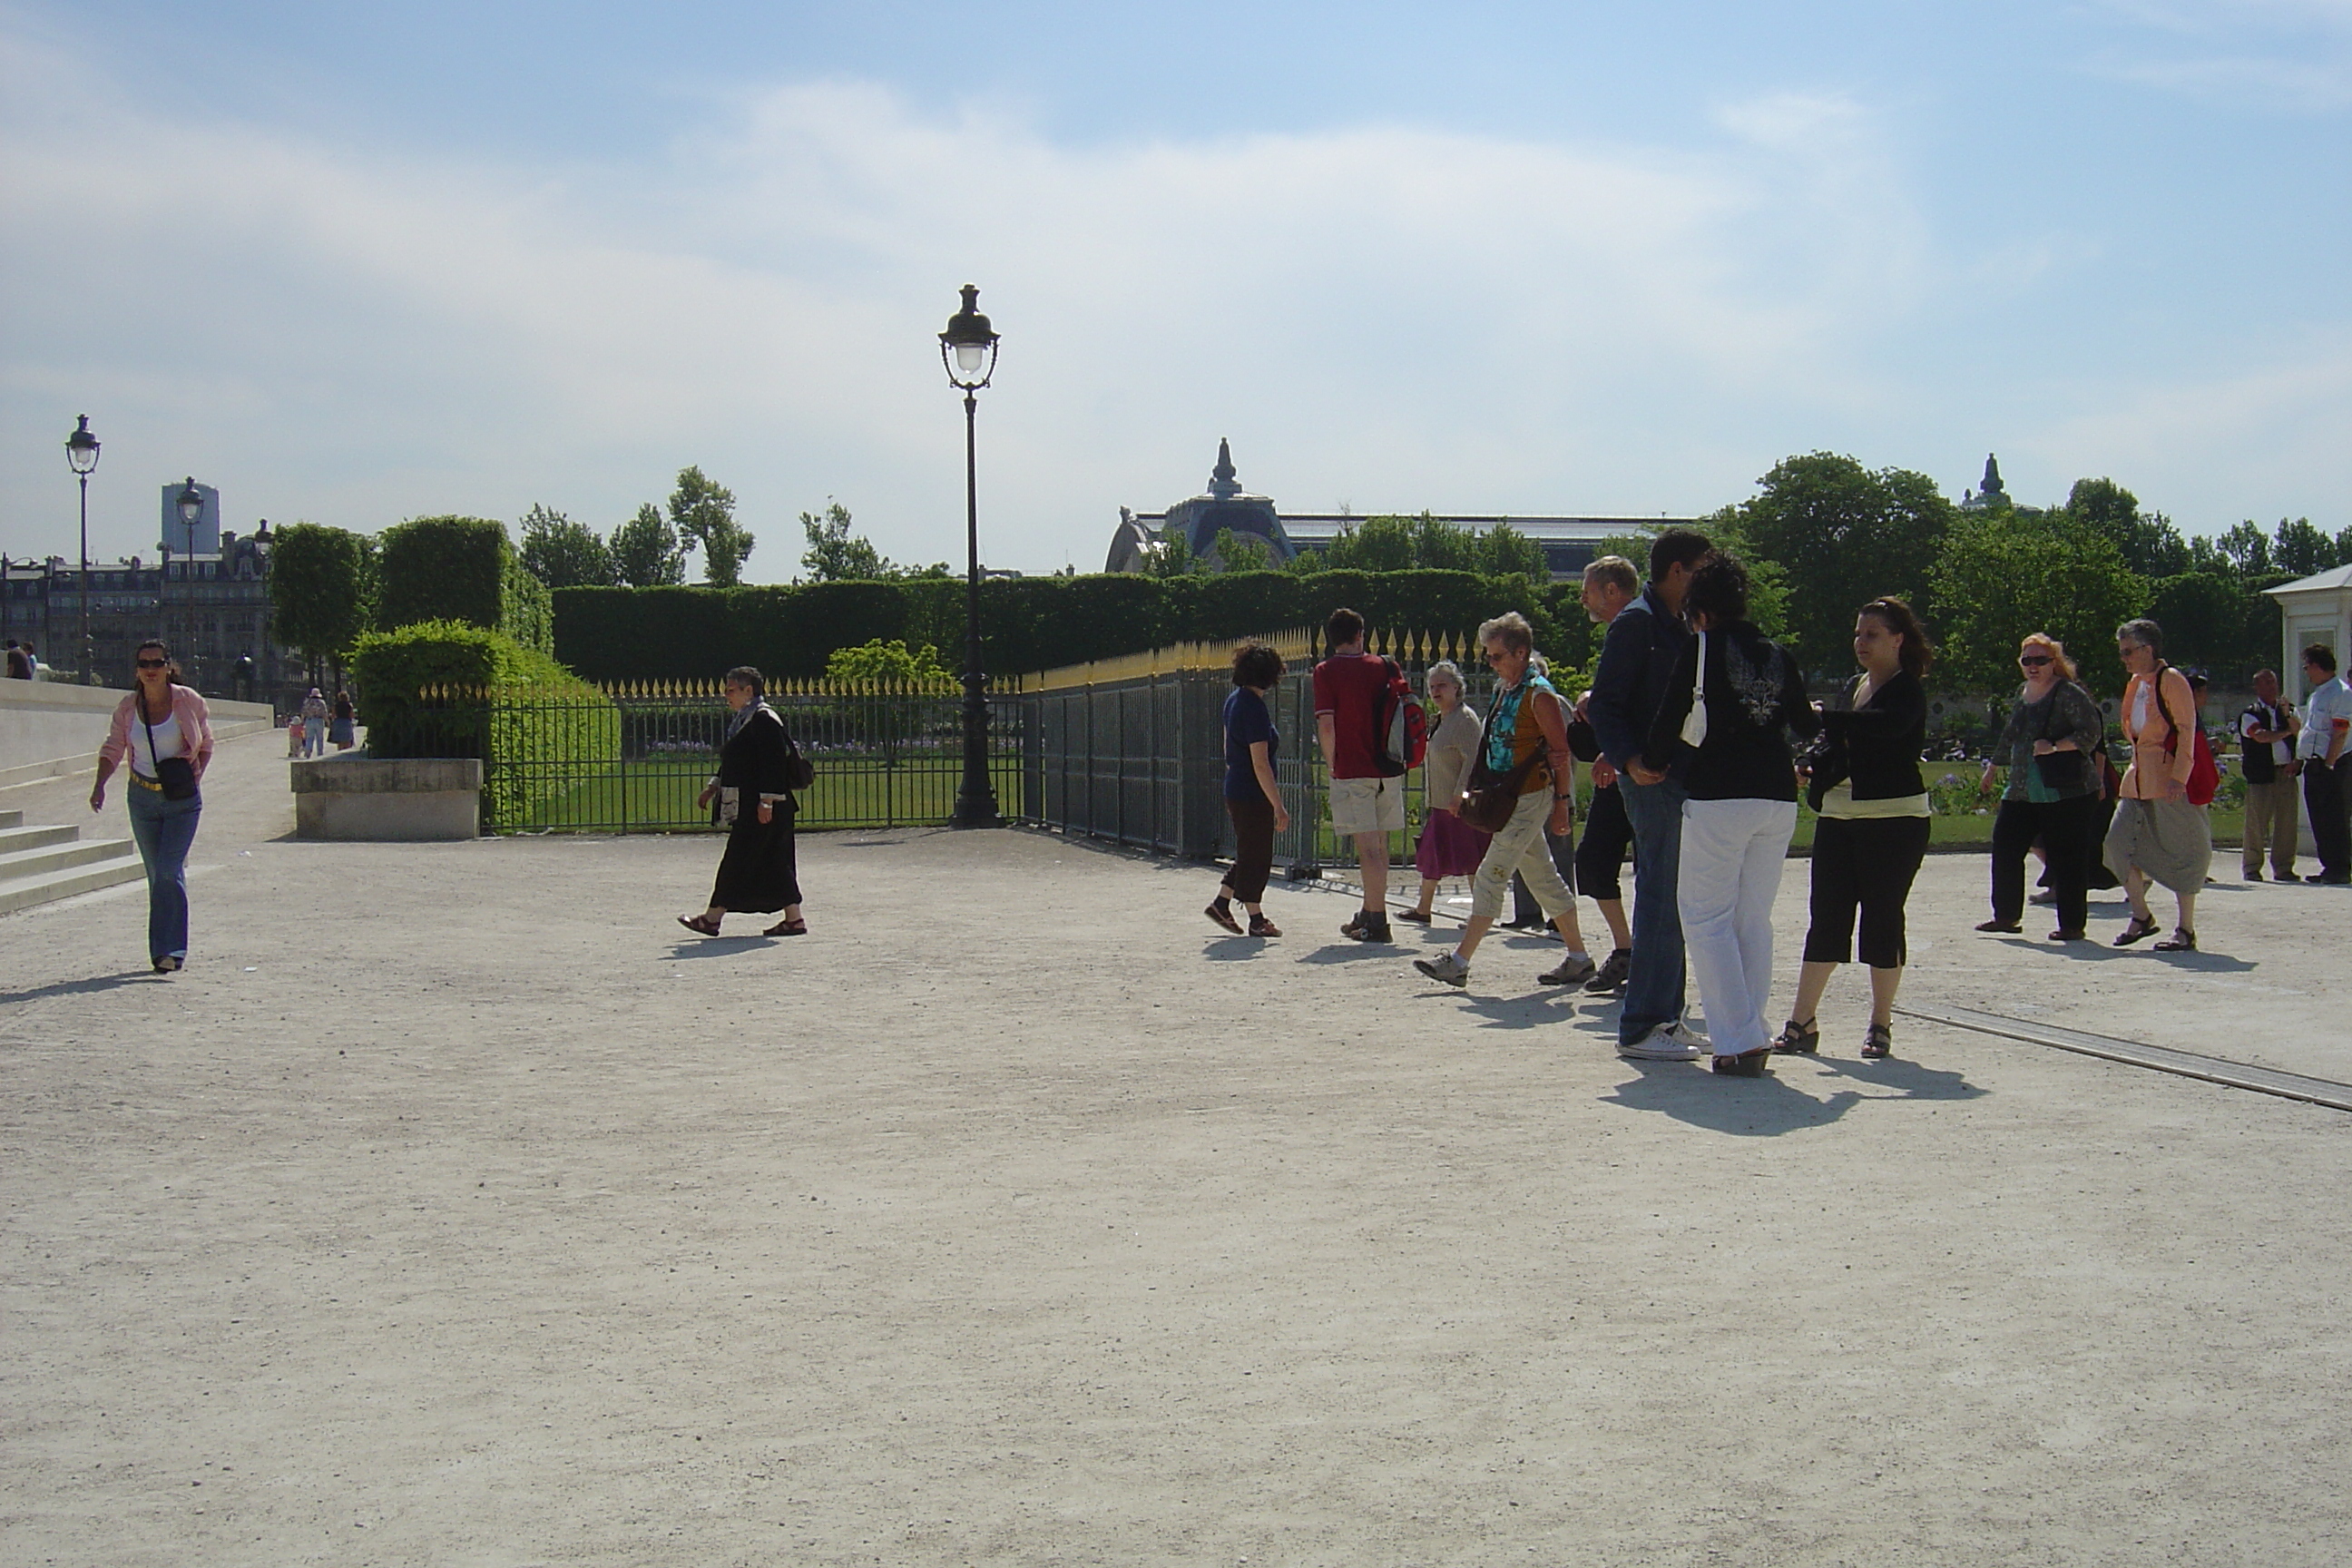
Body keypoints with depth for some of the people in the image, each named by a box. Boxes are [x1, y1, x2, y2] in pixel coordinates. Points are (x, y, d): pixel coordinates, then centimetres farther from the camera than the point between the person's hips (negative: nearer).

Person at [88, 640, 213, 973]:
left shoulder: (189, 701, -4)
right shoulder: (127, 708, 2)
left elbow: (206, 742, 9)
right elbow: (112, 749, 8)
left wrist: (198, 772, -6)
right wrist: (100, 784, -7)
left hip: (183, 798, -3)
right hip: (142, 797, 3)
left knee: (169, 870, -16)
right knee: (158, 874, 8)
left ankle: (171, 949, -17)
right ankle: (163, 951, 15)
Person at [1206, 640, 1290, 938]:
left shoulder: (1234, 699, 8)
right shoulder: (1255, 708, -21)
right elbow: (1260, 764, -23)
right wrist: (1278, 806, -21)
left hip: (1235, 790, 9)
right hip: (1253, 794, -9)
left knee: (1249, 854, 18)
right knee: (1256, 856, 1)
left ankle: (1221, 904, 22)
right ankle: (1256, 919, 9)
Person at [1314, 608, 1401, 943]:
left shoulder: (1326, 672, -5)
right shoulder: (1382, 667, 8)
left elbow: (1326, 726, -13)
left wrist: (1331, 763, 0)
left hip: (1352, 772, -5)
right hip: (1387, 768, 5)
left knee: (1368, 848, -6)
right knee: (1379, 846, 14)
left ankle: (1377, 922, -7)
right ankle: (1369, 914, 25)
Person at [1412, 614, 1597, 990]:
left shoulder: (1538, 695, -13)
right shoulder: (1503, 690, 13)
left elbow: (1560, 751, -14)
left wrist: (1563, 802, -16)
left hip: (1530, 799, -10)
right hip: (1507, 799, 10)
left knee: (1490, 877, -9)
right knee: (1543, 879, 14)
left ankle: (1459, 962, -7)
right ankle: (1579, 958, 22)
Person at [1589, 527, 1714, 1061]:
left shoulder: (1677, 627, 18)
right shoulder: (1636, 623, -9)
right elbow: (1604, 704, -15)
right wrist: (1629, 761, -27)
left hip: (1682, 781, 9)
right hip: (1654, 781, -9)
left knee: (1672, 902, 12)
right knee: (1661, 901, -9)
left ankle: (1664, 1017, 19)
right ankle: (1641, 1027, -4)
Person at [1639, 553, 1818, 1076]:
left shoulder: (1703, 647, -2)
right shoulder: (1778, 655, 13)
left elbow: (1672, 716, -7)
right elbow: (1805, 724, 22)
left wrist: (1651, 763, 10)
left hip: (1720, 797, -6)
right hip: (1779, 798, 6)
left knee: (1707, 916, 1)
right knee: (1754, 919, 13)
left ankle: (1739, 1041, -7)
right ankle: (1754, 1038, 13)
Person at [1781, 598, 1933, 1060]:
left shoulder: (1908, 691, -7)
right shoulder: (1853, 688, 15)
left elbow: (1887, 725, -28)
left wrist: (1823, 718, -34)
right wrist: (1816, 767, -1)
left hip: (1894, 818, -6)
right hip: (1839, 816, 6)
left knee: (1882, 919, 0)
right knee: (1826, 918, 3)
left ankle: (1880, 1026, 11)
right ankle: (1802, 1023, 4)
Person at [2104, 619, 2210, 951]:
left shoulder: (2171, 680, -9)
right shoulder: (2134, 684, 15)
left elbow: (2187, 731, -14)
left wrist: (2179, 777, -21)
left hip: (2167, 778, -8)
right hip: (2137, 778, 8)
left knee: (2179, 850, -2)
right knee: (2120, 842, 0)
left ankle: (2186, 930, 4)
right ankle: (2141, 917, 13)